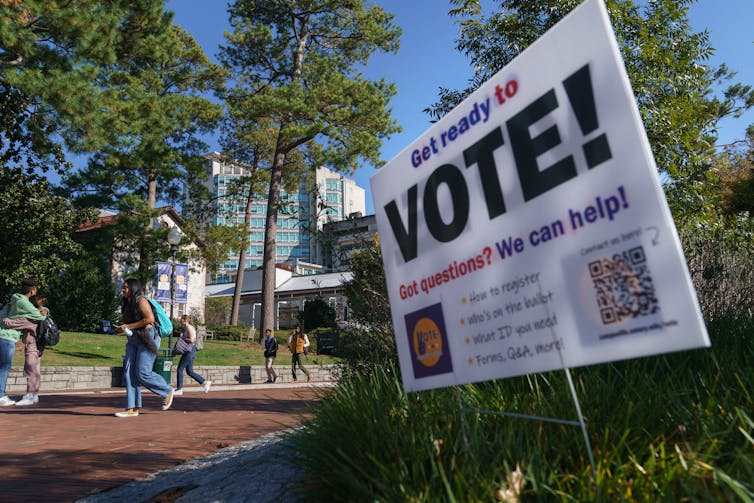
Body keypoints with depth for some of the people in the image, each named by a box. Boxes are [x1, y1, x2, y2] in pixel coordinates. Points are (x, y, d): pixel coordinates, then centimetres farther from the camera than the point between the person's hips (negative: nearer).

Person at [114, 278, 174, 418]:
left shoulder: (141, 301, -8)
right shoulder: (127, 304, 19)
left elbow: (150, 319, -20)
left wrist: (129, 326, -16)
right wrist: (122, 329, 8)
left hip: (147, 339, -9)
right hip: (133, 340, 9)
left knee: (142, 373, -12)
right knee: (129, 372, -1)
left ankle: (167, 391, 10)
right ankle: (133, 409, 3)